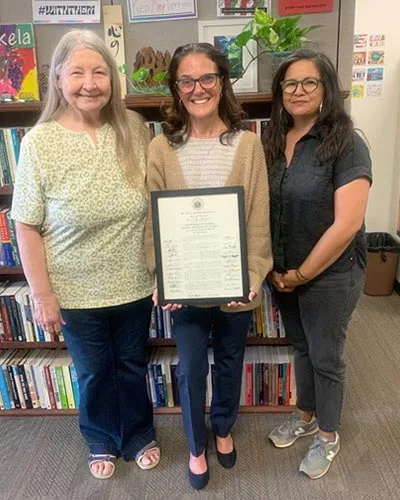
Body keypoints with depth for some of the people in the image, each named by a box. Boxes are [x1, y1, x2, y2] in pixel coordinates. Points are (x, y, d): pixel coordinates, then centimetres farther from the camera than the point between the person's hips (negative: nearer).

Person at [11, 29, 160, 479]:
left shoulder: (134, 129, -6)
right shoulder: (39, 142, -13)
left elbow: (157, 202, 3)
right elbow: (27, 227, -8)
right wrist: (42, 294, -8)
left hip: (134, 286, 2)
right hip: (77, 292, -1)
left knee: (132, 366, 22)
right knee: (94, 373, 20)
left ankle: (138, 436, 50)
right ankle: (102, 441, 50)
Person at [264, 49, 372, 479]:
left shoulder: (346, 144, -15)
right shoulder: (273, 141, 2)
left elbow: (347, 224, -21)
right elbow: (261, 210, 5)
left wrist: (302, 274, -14)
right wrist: (275, 268, -2)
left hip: (329, 277, -5)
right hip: (283, 275, 5)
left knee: (325, 357, 11)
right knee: (301, 348, 22)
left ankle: (328, 436, 36)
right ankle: (306, 417, 45)